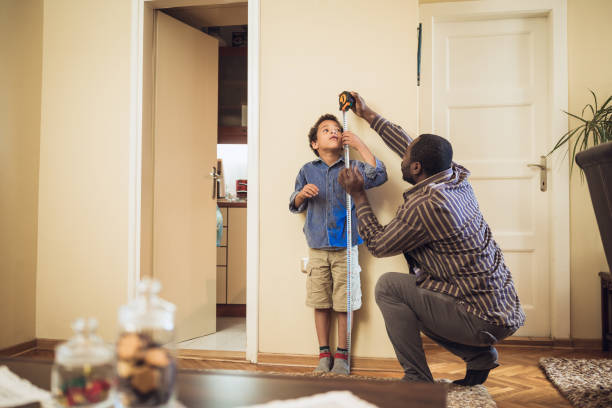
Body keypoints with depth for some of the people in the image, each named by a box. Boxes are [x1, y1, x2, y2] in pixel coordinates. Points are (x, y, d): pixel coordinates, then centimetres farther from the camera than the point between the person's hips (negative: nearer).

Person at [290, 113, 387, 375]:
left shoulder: (352, 169, 3)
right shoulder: (308, 171, 8)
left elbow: (378, 176, -15)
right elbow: (294, 206, 14)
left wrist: (360, 146, -11)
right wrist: (302, 194, -9)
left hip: (345, 247, -1)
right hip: (317, 248, 2)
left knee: (344, 304, 2)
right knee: (320, 303, 6)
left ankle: (342, 355, 16)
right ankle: (324, 354, 19)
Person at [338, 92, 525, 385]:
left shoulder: (422, 206, -21)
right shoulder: (456, 178, 4)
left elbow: (378, 245, -5)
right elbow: (409, 146, 19)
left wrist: (358, 195, 4)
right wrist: (369, 116, 30)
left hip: (484, 321, -9)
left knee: (389, 286, -6)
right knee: (412, 296, 23)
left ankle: (418, 382, 0)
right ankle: (479, 356, 18)